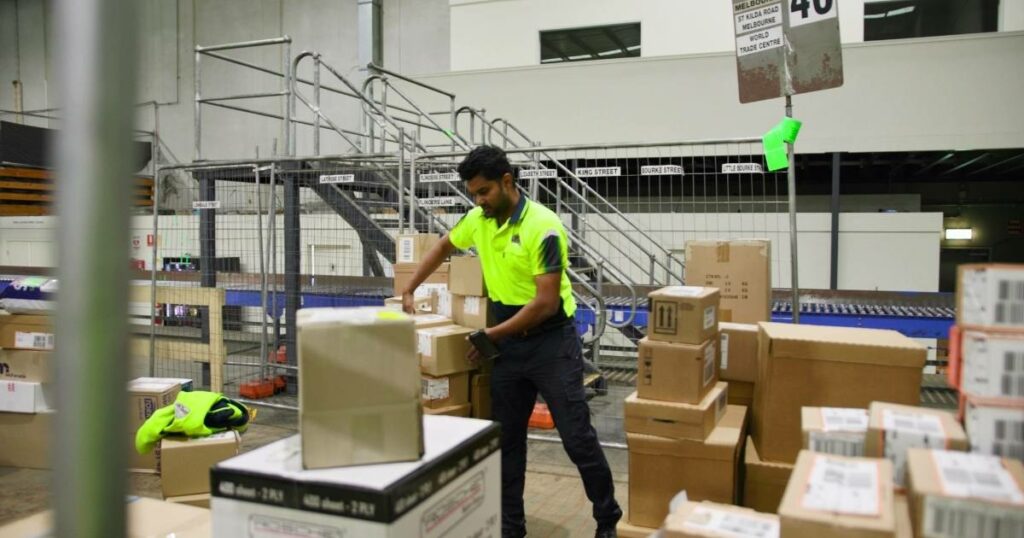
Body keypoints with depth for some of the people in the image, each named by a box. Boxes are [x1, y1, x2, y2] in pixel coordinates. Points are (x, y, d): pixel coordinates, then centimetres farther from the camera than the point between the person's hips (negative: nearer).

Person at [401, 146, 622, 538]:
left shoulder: (543, 227, -21)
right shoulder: (478, 220, 0)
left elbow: (546, 303, -23)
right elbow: (443, 247, 21)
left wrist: (492, 335, -18)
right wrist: (409, 290, 16)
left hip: (551, 341, -6)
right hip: (508, 342, 7)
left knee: (577, 437, 1)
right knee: (506, 438, 11)